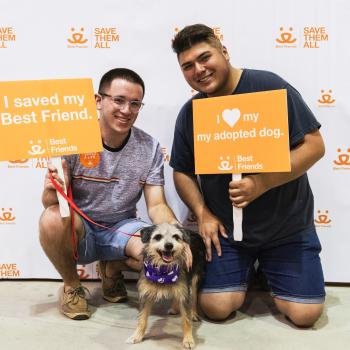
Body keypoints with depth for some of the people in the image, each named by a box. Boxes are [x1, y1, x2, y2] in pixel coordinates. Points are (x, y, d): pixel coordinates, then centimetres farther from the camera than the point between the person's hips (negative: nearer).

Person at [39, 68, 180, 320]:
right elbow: (49, 203, -12)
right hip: (78, 230, -1)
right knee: (53, 219, -34)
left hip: (122, 228, 2)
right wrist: (54, 190, -38)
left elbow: (156, 206, -9)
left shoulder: (149, 148, -8)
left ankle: (113, 268, 10)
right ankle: (71, 285, -1)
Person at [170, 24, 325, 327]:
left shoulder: (270, 86, -12)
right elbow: (183, 172, 9)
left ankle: (267, 269, 26)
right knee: (216, 308, -6)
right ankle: (243, 273, 25)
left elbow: (314, 146, -14)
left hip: (286, 224, -2)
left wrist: (261, 183, -24)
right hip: (225, 227, 3)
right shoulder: (189, 113, 1)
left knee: (304, 313, -5)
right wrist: (202, 213, -7)